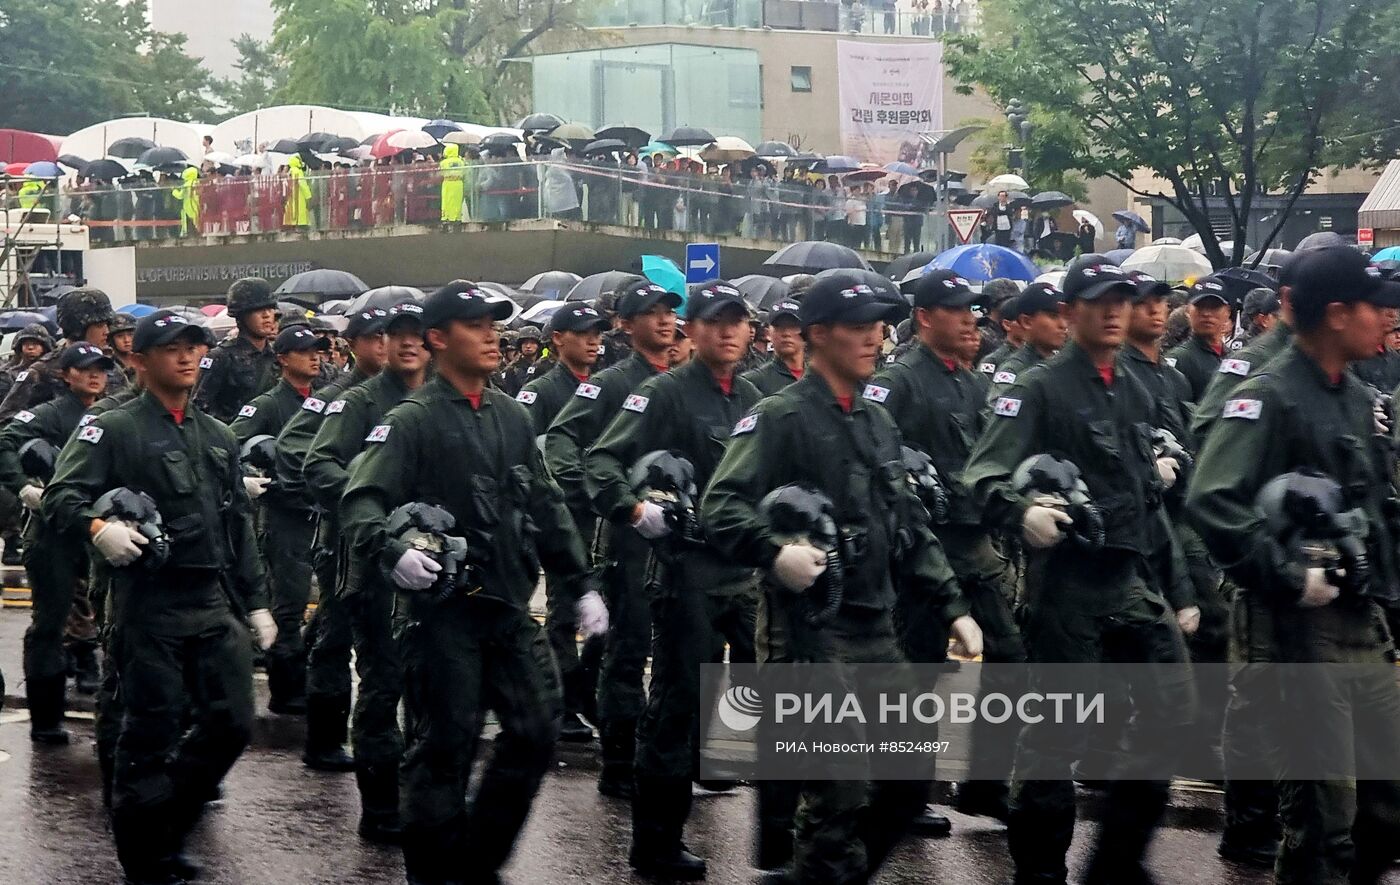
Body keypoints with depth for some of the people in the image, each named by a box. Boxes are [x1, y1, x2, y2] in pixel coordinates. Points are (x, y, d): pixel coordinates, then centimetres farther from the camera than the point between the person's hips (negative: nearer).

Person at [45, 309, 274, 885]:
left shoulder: (218, 438, 17)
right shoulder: (114, 430, -3)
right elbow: (62, 496, -12)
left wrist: (255, 601, 19)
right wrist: (97, 527, -32)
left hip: (216, 605, 6)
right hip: (150, 607, -6)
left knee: (230, 724, 4)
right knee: (152, 731, -1)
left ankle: (168, 829, 24)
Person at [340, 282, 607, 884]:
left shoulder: (511, 418, 13)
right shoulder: (412, 422, -7)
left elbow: (546, 507, 19)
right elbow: (362, 501, -17)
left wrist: (581, 584, 16)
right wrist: (391, 552, -36)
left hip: (510, 608, 6)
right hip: (443, 610, -6)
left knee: (534, 734, 6)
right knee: (443, 746, -1)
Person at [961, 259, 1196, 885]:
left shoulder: (1135, 393, 15)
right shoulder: (1042, 388, -7)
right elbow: (983, 474, -18)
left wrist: (1156, 477, 11)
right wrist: (1023, 514, -34)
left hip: (1134, 578, 7)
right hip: (1068, 582, -7)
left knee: (1173, 709, 1)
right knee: (1059, 731, -1)